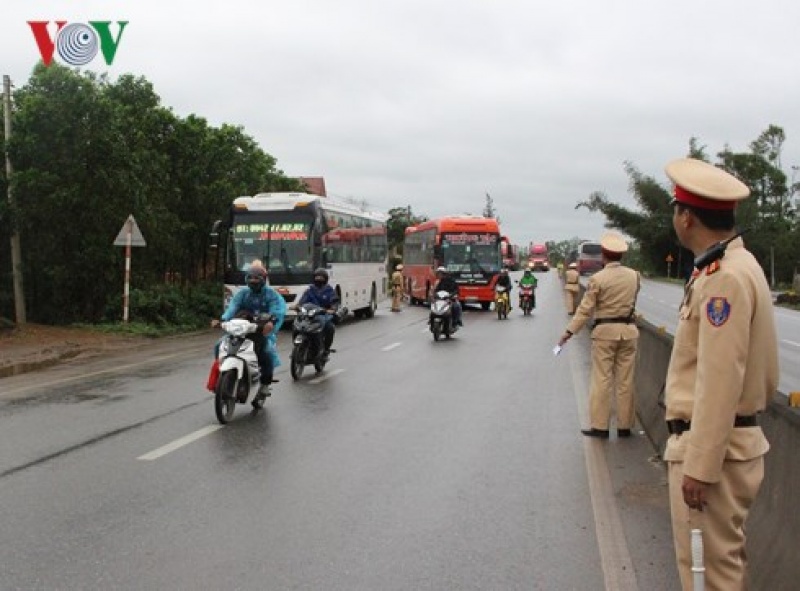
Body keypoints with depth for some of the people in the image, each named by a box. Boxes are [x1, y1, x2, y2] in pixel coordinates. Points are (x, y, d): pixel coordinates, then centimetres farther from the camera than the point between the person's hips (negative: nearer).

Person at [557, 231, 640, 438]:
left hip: (605, 331, -4)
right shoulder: (634, 275, 1)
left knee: (602, 380, 3)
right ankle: (624, 426, 14)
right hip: (629, 330, 4)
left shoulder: (598, 278, -11)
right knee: (625, 380, 9)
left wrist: (569, 331, -6)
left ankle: (600, 426, 5)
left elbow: (585, 309, -11)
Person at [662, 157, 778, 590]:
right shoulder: (733, 266, 11)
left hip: (714, 447, -10)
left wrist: (699, 466, -21)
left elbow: (720, 381, -24)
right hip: (730, 437, 10)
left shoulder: (724, 278, -20)